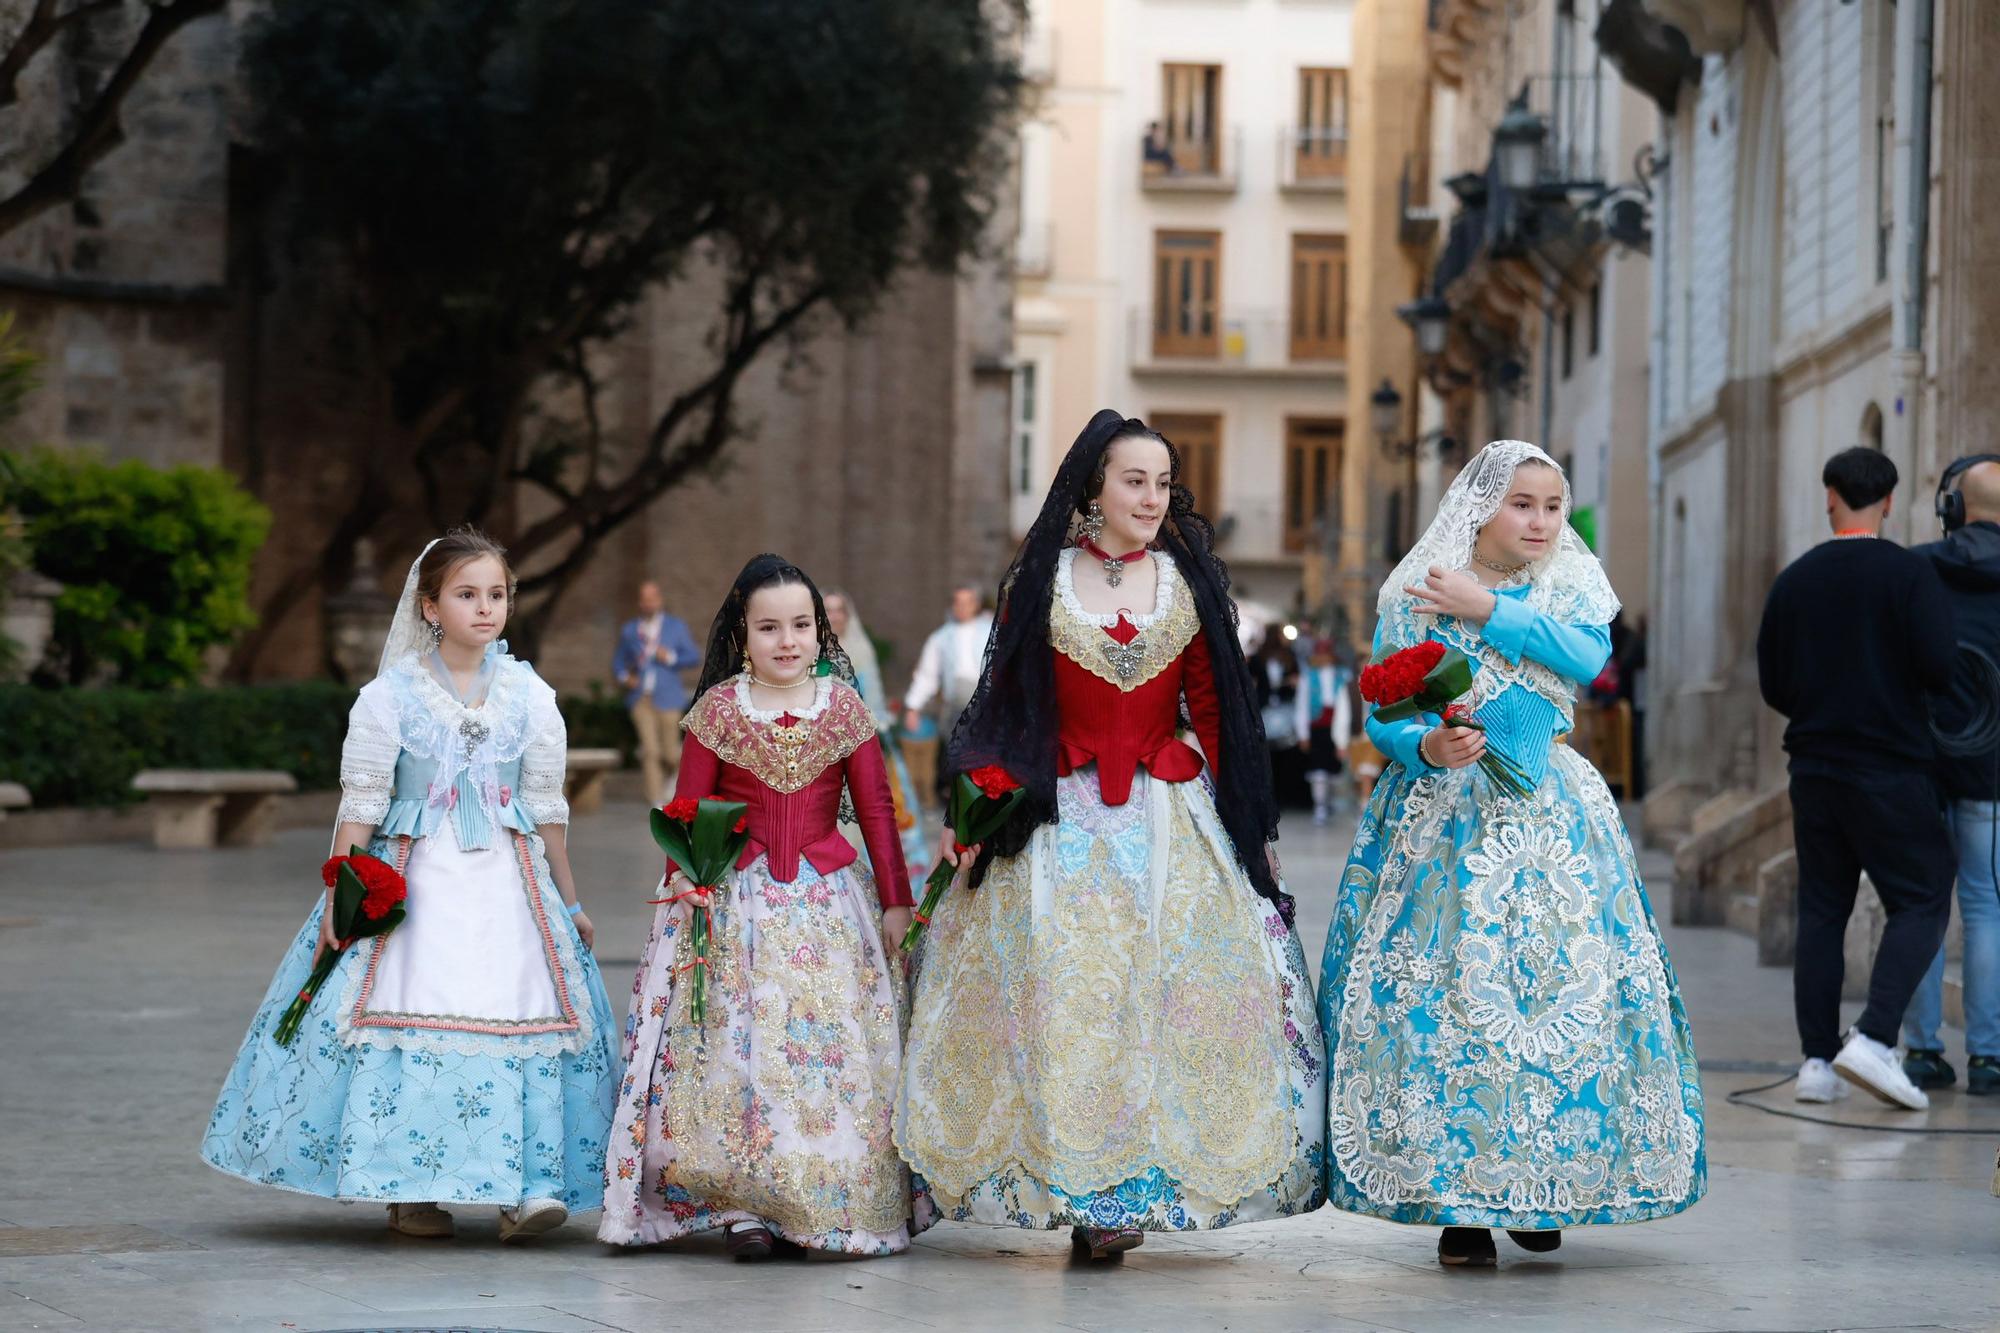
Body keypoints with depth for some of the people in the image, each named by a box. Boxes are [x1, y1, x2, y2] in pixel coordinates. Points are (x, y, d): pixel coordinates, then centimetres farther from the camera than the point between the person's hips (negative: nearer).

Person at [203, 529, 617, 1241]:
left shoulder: (529, 694, 6)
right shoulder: (391, 694, -2)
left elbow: (546, 806, 12)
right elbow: (362, 801, -1)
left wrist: (569, 903, 15)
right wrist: (339, 895, -6)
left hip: (507, 878, 2)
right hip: (414, 879, -2)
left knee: (519, 1017, -9)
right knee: (411, 1016, -7)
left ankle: (526, 1183, -8)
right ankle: (410, 1188, 4)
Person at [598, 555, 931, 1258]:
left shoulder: (845, 707, 3)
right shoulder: (717, 708, 1)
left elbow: (877, 811, 5)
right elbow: (687, 812, 3)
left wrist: (896, 903, 4)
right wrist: (682, 893, -7)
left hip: (829, 899, 1)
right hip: (737, 901, -1)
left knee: (835, 1047, -2)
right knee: (737, 1049, -5)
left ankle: (833, 1201, 6)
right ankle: (744, 1204, -2)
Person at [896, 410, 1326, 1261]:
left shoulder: (1189, 583, 6)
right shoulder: (1041, 580, 2)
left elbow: (1213, 710, 7)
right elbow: (1003, 701, 4)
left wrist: (1247, 825, 4)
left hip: (1170, 817, 1)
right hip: (1060, 821, -1)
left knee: (1173, 988, -5)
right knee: (1063, 997, -4)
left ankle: (1135, 1182, 2)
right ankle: (1082, 1191, 2)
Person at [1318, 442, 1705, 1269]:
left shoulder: (1571, 586, 7)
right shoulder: (1414, 597, 3)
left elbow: (1588, 655, -14)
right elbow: (1383, 718, -1)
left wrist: (1487, 609, -16)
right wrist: (1428, 746, -21)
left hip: (1549, 821, 2)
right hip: (1444, 824, -2)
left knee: (1562, 991, -2)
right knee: (1441, 998, -8)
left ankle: (1540, 1192, 11)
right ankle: (1455, 1202, -1)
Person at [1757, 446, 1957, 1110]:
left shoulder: (1794, 580, 6)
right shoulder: (1909, 572, -8)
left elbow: (1772, 685, 9)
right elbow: (1939, 665, -16)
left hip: (1814, 770, 5)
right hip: (1891, 769, -5)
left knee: (1821, 910, 9)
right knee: (1921, 902, 1)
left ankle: (1817, 1060, 6)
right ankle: (1874, 1038, -16)